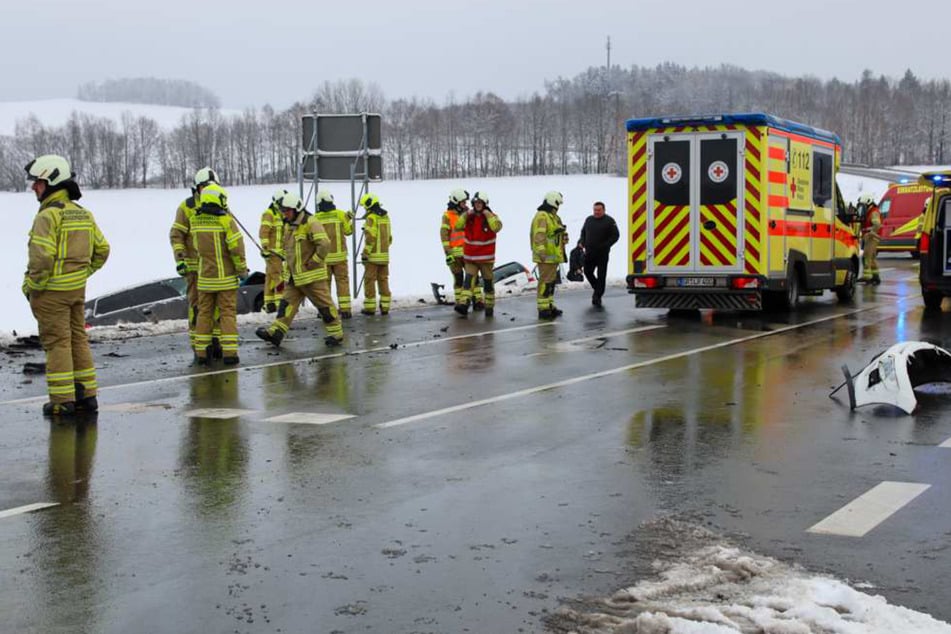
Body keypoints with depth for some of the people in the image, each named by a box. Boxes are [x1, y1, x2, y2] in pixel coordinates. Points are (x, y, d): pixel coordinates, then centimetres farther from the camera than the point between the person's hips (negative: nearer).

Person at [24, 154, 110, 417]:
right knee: (78, 339, 14)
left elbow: (41, 257, -23)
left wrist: (31, 287, -10)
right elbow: (102, 250, 13)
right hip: (78, 288, 7)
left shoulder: (48, 215, -16)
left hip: (52, 291, -7)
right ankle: (86, 395, 18)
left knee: (57, 343, -1)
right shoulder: (83, 213, 9)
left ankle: (62, 401, 2)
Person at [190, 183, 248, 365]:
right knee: (228, 313, 2)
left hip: (205, 277, 4)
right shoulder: (225, 220, -14)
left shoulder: (195, 221, -1)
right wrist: (242, 269, -4)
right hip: (226, 277, -4)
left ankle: (201, 352, 11)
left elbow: (197, 246, 9)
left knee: (204, 312, 11)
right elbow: (236, 247, -13)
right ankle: (229, 352, -1)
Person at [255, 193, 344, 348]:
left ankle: (336, 334, 9)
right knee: (287, 303, 4)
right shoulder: (290, 226, 14)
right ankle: (276, 332, 3)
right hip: (293, 276, 9)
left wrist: (314, 261, -19)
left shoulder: (311, 223, -16)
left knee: (324, 304, 0)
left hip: (312, 275, -8)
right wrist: (288, 264, 20)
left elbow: (324, 244, -26)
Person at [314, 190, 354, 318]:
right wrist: (350, 219, 21)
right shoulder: (341, 214, -5)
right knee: (342, 281, 6)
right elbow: (348, 231, 6)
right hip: (339, 255, 0)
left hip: (323, 256, 0)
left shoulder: (315, 218, -7)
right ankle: (345, 310, 2)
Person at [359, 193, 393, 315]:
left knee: (370, 280, 0)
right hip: (384, 255, 7)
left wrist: (365, 253, -14)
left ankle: (370, 307, 0)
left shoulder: (371, 217, -12)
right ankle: (385, 307, 9)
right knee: (383, 280, 10)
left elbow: (370, 238, -18)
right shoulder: (386, 216, 12)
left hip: (373, 255, -7)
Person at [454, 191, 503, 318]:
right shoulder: (468, 217, 5)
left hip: (486, 257, -1)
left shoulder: (491, 216, -4)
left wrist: (488, 214, -22)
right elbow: (457, 226, -8)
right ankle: (464, 304, -23)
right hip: (470, 256, 1)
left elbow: (497, 227, -25)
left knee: (488, 282, 9)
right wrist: (466, 215, -16)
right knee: (469, 279, -12)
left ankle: (489, 306, 20)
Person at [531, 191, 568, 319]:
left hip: (553, 255, 11)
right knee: (545, 281, -10)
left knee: (551, 281, 17)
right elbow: (539, 235, -25)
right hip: (546, 256, -11)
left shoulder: (553, 216, 19)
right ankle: (543, 309, -8)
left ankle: (549, 306, 26)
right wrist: (541, 252, -32)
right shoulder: (542, 216, -15)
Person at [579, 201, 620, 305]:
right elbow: (583, 232, 22)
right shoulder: (588, 220, 11)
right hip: (589, 252, 5)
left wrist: (605, 246, -16)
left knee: (601, 275, -3)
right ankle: (597, 288, 28)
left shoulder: (609, 221, -5)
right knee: (587, 271, 6)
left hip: (602, 253, -5)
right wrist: (583, 243, 5)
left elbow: (615, 235, -7)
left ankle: (598, 296, 2)